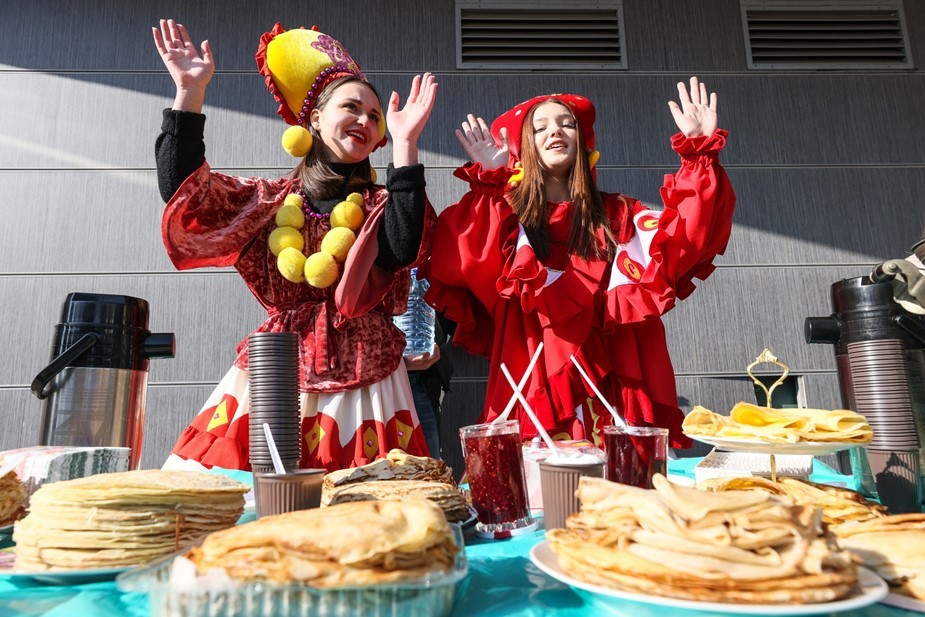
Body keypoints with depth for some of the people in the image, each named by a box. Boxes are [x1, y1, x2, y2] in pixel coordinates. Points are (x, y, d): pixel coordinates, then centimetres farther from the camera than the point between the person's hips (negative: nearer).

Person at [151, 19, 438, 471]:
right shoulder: (270, 200, 11)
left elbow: (402, 252, -15)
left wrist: (405, 146, -14)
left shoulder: (380, 205, 6)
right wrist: (190, 93, 0)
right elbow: (180, 193, 2)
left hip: (359, 378, -1)